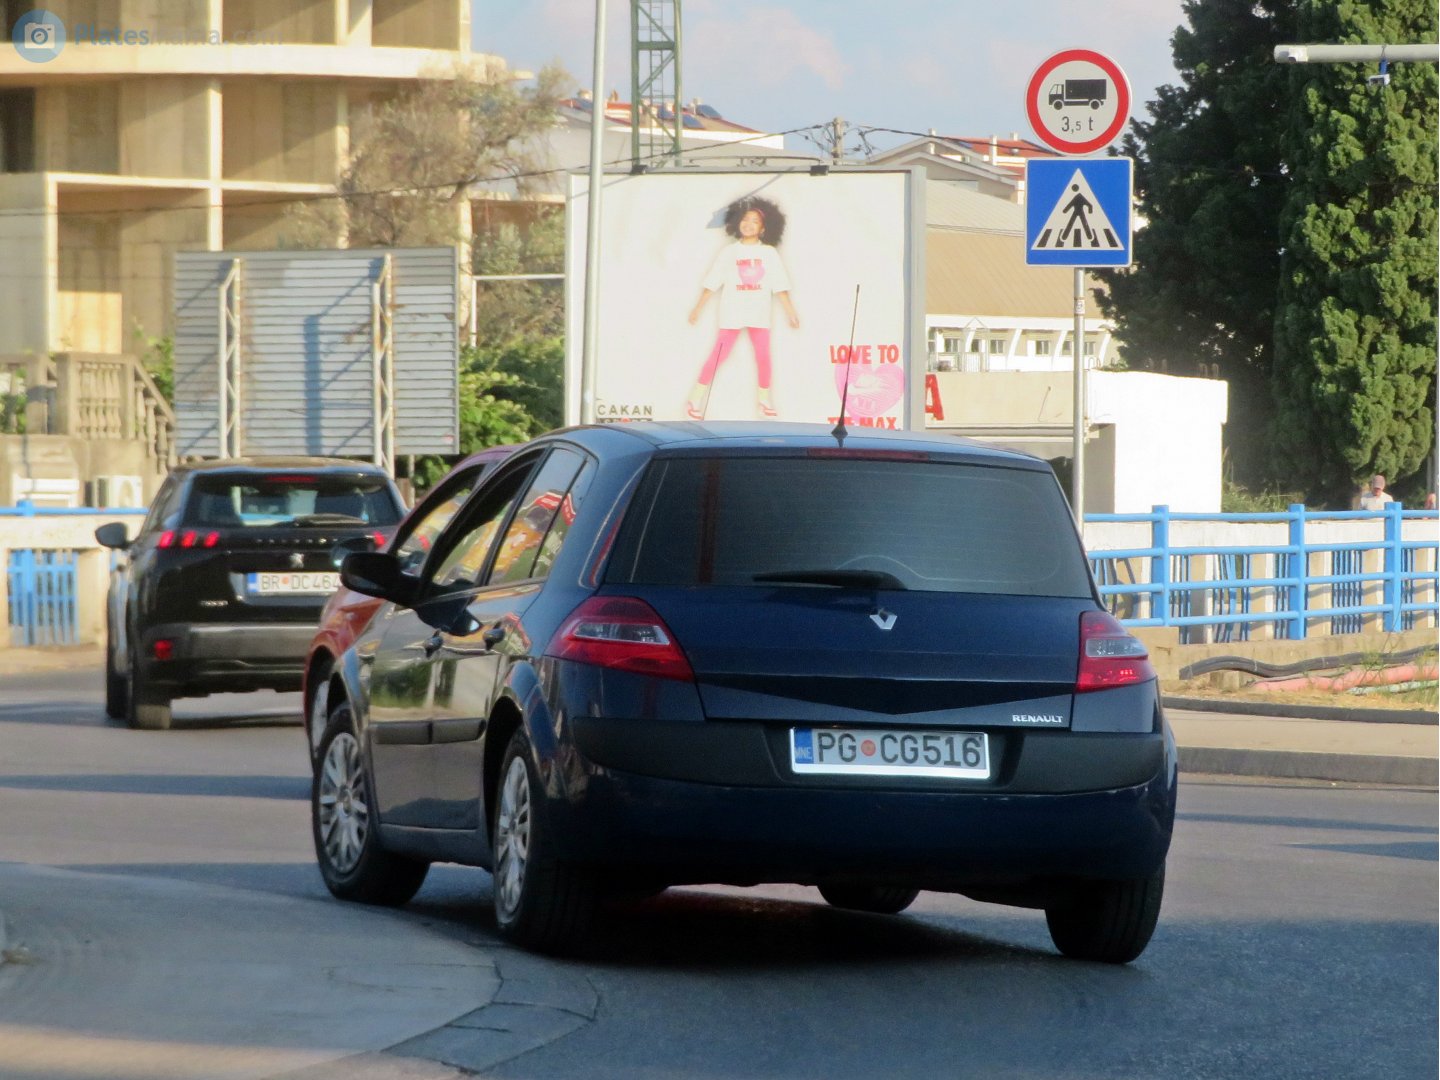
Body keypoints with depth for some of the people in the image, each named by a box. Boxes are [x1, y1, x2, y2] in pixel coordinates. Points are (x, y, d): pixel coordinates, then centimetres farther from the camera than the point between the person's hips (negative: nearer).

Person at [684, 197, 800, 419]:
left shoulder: (769, 253, 2)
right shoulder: (728, 252, 1)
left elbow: (780, 286, 2)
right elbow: (712, 284, 2)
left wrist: (790, 312, -1)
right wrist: (697, 309, 1)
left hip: (759, 314, 1)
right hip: (732, 313, -1)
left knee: (763, 355, -3)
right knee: (718, 355, -5)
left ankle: (764, 399, 12)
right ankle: (697, 397, 1)